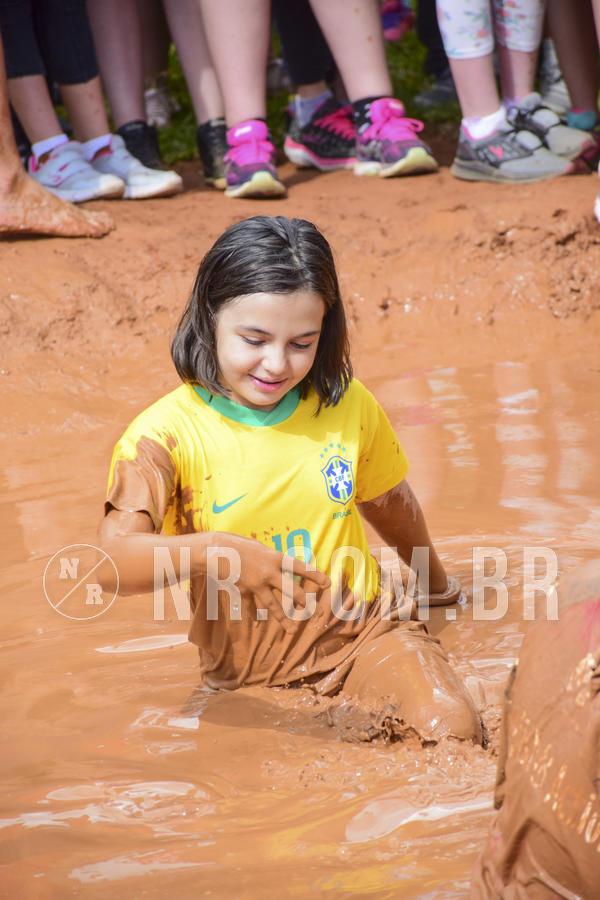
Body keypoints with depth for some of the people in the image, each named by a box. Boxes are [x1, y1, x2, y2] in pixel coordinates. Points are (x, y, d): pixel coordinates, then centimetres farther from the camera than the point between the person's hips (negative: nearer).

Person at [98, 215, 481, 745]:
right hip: (247, 662, -2)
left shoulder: (348, 408, 2)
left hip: (362, 626, 2)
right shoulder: (167, 432, -12)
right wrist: (212, 552, -43)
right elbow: (112, 562, -26)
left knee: (453, 730, -23)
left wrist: (434, 581, 40)